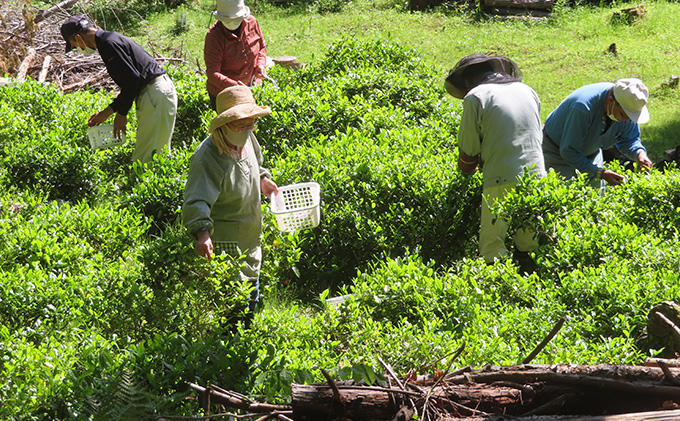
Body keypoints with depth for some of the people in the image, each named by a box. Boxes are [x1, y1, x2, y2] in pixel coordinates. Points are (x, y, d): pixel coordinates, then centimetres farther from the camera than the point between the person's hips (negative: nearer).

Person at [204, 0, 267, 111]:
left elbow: (262, 47, 12)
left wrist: (260, 64, -8)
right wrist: (232, 85, -42)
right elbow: (212, 72, -26)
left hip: (251, 88, 4)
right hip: (222, 92, -4)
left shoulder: (252, 22, -9)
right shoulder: (214, 36, -23)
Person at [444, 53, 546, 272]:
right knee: (529, 244, 14)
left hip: (502, 181, -5)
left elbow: (469, 147, 0)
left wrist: (466, 172, 21)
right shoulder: (527, 90, 16)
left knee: (491, 246, 2)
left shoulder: (475, 97, -2)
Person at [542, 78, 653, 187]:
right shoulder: (583, 108, -41)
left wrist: (639, 153, -27)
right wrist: (600, 173, -38)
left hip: (591, 152, 6)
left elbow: (628, 140, -4)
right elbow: (568, 151, -34)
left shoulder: (627, 106, -21)